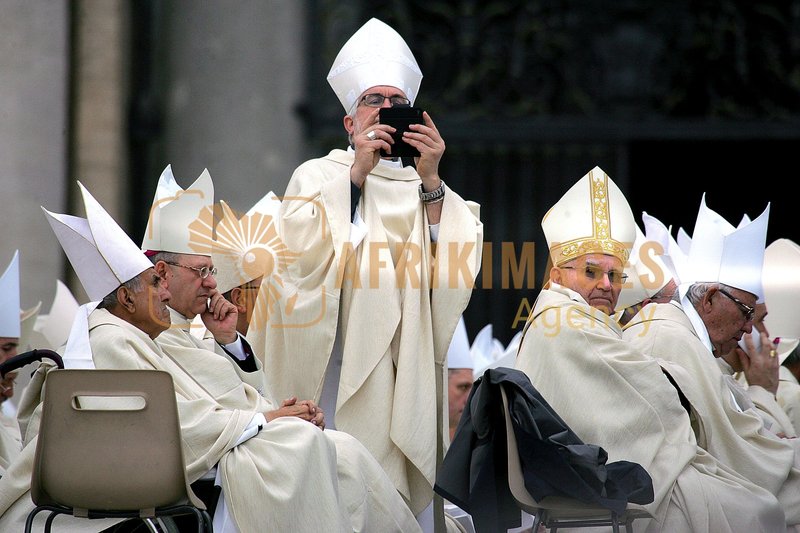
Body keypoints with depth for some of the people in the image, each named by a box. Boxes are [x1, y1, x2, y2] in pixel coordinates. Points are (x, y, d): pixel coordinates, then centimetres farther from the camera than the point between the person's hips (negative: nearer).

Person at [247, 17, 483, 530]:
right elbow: (306, 250, -10)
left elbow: (453, 265, -1)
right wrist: (358, 171, -12)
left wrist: (430, 181, -11)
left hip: (405, 368, 3)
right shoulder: (317, 176, 9)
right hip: (335, 364, -3)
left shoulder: (428, 190, 15)